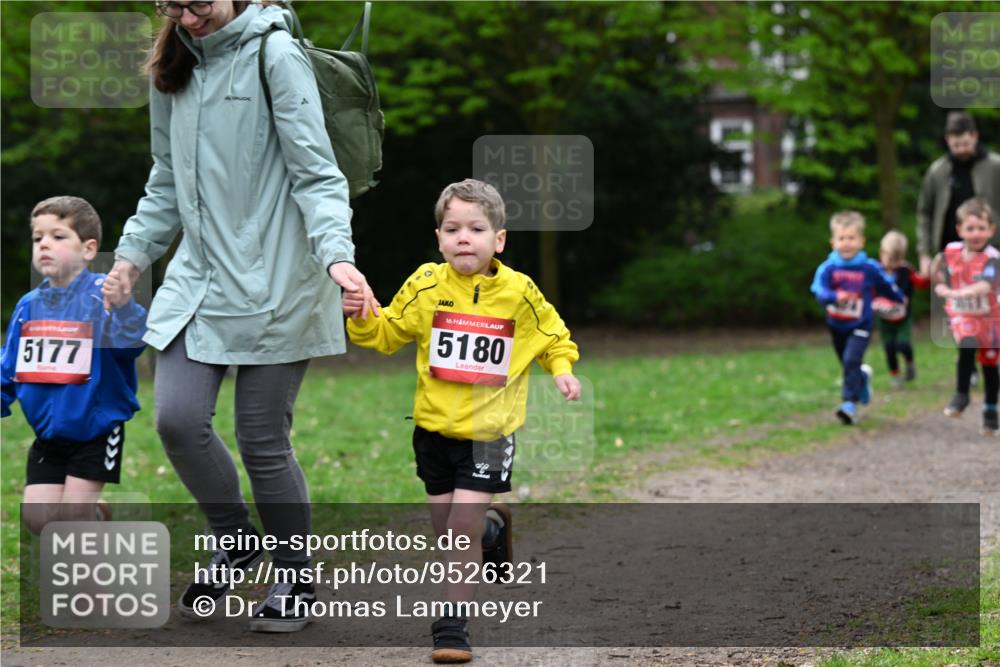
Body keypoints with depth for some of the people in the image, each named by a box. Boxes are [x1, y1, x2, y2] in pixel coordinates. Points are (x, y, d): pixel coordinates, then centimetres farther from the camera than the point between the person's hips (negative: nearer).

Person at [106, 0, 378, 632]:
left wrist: (337, 255, -24)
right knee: (178, 419, -8)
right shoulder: (174, 69, 12)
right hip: (197, 275, 6)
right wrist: (133, 254, 16)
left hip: (271, 284, -6)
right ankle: (235, 540, 19)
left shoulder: (276, 56, -8)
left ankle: (296, 580, 20)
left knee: (263, 440, -1)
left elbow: (316, 172, -12)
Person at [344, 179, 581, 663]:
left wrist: (562, 369, -6)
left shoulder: (519, 293, -5)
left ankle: (454, 623, -1)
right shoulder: (426, 287, -5)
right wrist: (361, 318, -12)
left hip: (489, 430, -3)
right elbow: (387, 334, 7)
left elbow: (552, 336, 11)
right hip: (434, 427, 3)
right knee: (446, 529, 13)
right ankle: (494, 529, 47)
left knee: (464, 527, -11)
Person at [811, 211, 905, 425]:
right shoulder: (828, 268, -12)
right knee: (847, 364, 21)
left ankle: (850, 404, -23)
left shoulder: (870, 268, -10)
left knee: (851, 361, -23)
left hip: (860, 326, -3)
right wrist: (835, 296, -45)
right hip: (836, 325, 3)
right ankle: (863, 377, 55)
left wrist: (899, 299, 26)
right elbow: (820, 291, -25)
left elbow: (887, 287, 8)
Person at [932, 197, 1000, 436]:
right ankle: (961, 395, -12)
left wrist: (959, 293, -47)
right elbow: (941, 283, 11)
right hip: (961, 315, 1)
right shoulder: (950, 252, -6)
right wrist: (942, 288, -7)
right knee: (967, 346, -29)